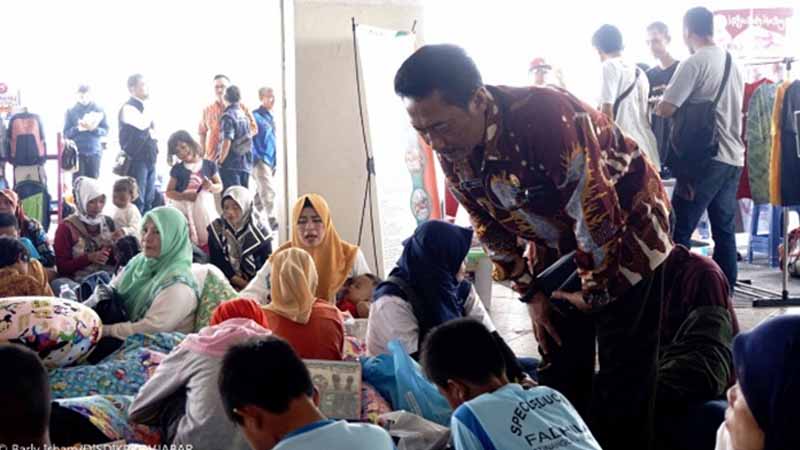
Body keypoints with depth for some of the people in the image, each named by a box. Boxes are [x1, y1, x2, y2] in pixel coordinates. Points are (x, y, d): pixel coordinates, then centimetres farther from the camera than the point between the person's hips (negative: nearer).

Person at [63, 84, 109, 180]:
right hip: (77, 153, -1)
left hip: (94, 152, 1)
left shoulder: (99, 110, 5)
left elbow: (105, 130, 3)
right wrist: (77, 128, -17)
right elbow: (66, 133, 2)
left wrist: (94, 129, -17)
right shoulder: (71, 111, 4)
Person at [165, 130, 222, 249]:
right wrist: (183, 196, -15)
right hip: (183, 210, -1)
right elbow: (169, 192, 4)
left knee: (206, 241, -3)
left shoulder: (209, 165, 3)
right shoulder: (177, 169, 3)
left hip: (204, 210, 1)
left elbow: (220, 186, 11)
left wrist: (211, 187, -12)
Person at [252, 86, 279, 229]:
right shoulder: (255, 116, -8)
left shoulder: (270, 117, 17)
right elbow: (250, 138, -14)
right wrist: (259, 158, -18)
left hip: (270, 162, 8)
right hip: (260, 161, -8)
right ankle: (271, 221, -19)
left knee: (262, 193, 13)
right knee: (268, 191, -16)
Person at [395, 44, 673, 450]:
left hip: (627, 231, -6)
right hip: (557, 248, 6)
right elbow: (490, 227, 2)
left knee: (624, 376, -2)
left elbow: (598, 214, -29)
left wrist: (593, 288, -16)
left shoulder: (549, 116, -36)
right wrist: (530, 293, 2)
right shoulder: (451, 152, -13)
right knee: (559, 371, 9)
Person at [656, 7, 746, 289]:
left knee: (678, 231, -4)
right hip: (733, 159, 8)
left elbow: (665, 109, -15)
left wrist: (656, 104, 7)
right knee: (724, 231, 9)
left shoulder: (694, 63, -9)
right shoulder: (733, 64, 15)